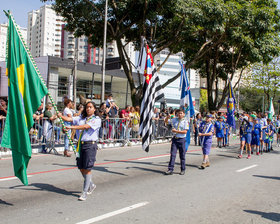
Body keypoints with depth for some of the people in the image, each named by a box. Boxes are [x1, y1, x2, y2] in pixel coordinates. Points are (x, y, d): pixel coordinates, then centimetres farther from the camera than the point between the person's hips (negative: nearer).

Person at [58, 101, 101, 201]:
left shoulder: (97, 119, -4)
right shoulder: (81, 118, 15)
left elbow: (86, 126, -18)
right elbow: (69, 119, 5)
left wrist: (72, 127, -26)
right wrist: (61, 116, -14)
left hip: (90, 145, -6)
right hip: (81, 144, 6)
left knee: (87, 168, -6)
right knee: (81, 168, 11)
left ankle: (85, 192, 3)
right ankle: (91, 185, 34)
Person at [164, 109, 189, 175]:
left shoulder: (185, 121, -4)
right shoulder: (174, 120, 9)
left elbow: (185, 131, -12)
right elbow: (166, 121, 18)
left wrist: (176, 131, -17)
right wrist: (167, 117, -2)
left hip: (182, 139, -3)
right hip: (175, 139, 3)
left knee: (182, 155, 6)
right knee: (172, 154, -1)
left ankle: (183, 170, 17)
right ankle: (170, 169, 0)